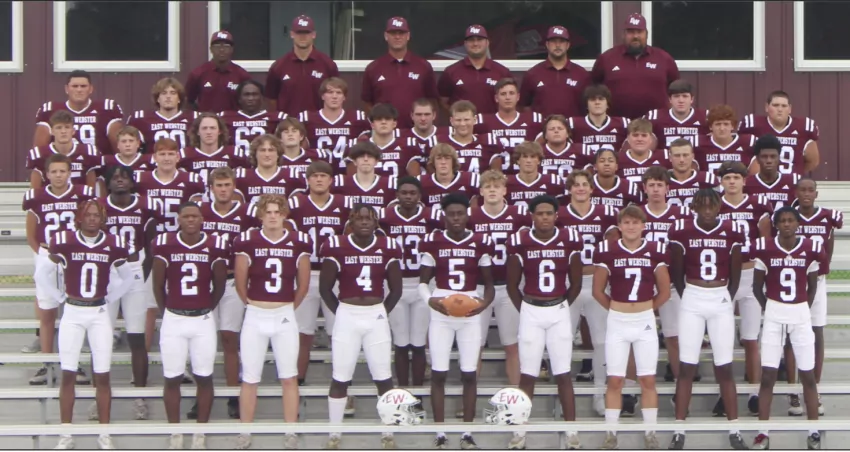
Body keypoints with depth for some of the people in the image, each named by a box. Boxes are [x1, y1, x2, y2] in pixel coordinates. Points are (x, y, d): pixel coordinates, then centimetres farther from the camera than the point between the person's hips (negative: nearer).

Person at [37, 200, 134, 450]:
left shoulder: (113, 244, -1)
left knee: (102, 375, 2)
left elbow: (127, 276, 14)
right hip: (72, 314, -1)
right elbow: (43, 274, 3)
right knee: (68, 374, 0)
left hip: (99, 314, 1)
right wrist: (61, 296, 0)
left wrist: (110, 296, 6)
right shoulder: (64, 241, -5)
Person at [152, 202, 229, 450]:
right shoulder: (164, 244, -3)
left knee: (204, 378, 4)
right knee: (172, 379, 3)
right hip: (173, 320, 0)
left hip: (203, 320, 0)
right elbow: (158, 286, 6)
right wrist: (168, 313, 10)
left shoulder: (215, 246, -3)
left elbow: (219, 286, 7)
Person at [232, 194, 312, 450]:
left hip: (285, 317, 1)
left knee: (289, 378, 3)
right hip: (255, 317, 0)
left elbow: (303, 284, 9)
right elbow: (240, 282, 5)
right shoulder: (247, 241, -4)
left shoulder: (299, 242, -1)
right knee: (250, 378, 4)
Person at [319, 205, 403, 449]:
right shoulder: (337, 247, -4)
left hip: (377, 317, 1)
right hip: (347, 317, -1)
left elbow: (396, 288, 10)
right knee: (340, 378, 3)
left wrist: (382, 312, 6)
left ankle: (388, 432, 15)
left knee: (384, 378, 3)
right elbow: (325, 287, 2)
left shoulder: (388, 247, 2)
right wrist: (342, 312, 2)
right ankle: (334, 433, 14)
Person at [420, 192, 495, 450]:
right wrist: (429, 299, -16)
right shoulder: (433, 242, 0)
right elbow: (423, 281, 5)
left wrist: (485, 302, -13)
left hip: (470, 315, 0)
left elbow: (488, 283, 8)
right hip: (441, 315, 0)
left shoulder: (480, 243, 1)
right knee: (438, 374, 0)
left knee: (469, 374, 3)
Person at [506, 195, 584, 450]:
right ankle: (520, 431, 9)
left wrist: (561, 306, 9)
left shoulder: (570, 240, -4)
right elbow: (512, 284, 4)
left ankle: (571, 430, 7)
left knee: (563, 374, 2)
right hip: (531, 313, 0)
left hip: (559, 312, 0)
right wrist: (525, 311, 5)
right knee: (527, 375, 3)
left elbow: (576, 283, 6)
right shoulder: (519, 242, -6)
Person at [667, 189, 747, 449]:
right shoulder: (682, 230, -4)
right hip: (692, 302, -1)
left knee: (725, 367, 2)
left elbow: (735, 273, 8)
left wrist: (727, 299, 9)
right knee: (686, 366, -1)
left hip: (721, 302, 1)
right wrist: (688, 297, 10)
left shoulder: (732, 232, -1)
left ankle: (734, 429, 9)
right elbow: (676, 271, 5)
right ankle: (679, 430, 4)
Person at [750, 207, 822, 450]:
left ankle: (814, 432, 13)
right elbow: (757, 286, 5)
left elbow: (812, 285, 9)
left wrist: (804, 309, 4)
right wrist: (769, 308, 3)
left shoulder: (811, 249, -3)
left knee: (808, 375, 4)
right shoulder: (765, 248, -6)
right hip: (774, 315, -1)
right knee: (767, 375, -2)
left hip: (801, 315, 1)